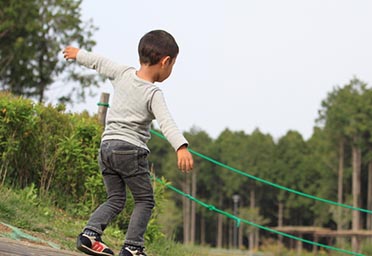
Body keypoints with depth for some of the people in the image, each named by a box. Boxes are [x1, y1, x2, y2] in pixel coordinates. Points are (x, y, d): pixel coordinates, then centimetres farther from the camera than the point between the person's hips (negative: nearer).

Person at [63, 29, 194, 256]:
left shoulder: (123, 73, 4)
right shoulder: (153, 94, -12)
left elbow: (100, 62, 20)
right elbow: (166, 122, -26)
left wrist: (79, 54, 38)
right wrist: (181, 147, -38)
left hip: (107, 146, 7)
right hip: (131, 149, -6)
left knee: (115, 199, 13)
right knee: (145, 200, 5)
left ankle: (90, 232, -5)